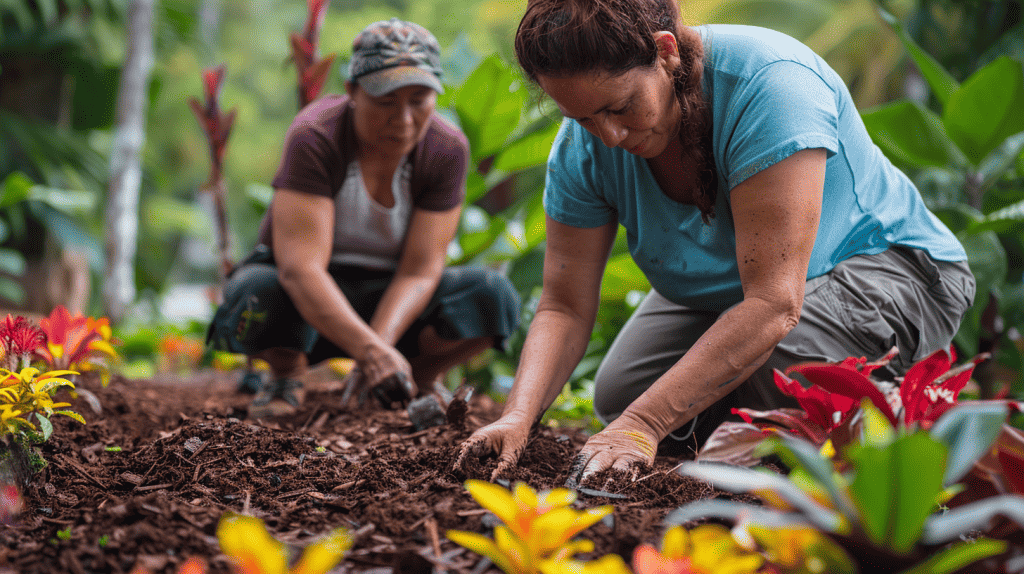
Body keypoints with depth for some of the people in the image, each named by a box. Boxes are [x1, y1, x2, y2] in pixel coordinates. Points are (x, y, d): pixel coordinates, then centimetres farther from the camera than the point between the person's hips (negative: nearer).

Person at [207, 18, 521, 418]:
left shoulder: (447, 150, -16)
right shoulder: (315, 139, -26)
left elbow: (419, 271, -18)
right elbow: (300, 268, -35)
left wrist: (381, 344, -37)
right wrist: (370, 350, -48)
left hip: (389, 299, 2)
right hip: (304, 294, -2)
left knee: (493, 296, -25)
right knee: (258, 293, -38)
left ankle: (419, 380, 3)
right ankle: (286, 373, -3)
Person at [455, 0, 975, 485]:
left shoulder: (772, 83, -37)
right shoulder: (584, 144, -17)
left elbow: (774, 301, -42)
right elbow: (565, 305, -13)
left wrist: (641, 426, -46)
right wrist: (519, 415, -33)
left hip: (883, 260, -6)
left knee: (779, 365, -35)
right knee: (619, 394, -12)